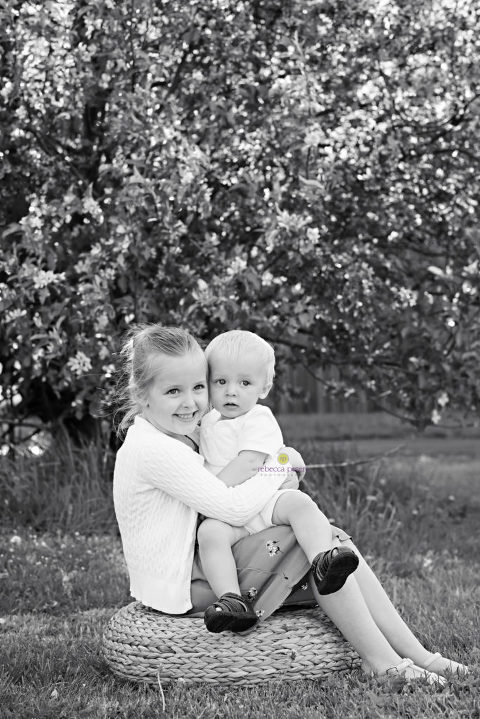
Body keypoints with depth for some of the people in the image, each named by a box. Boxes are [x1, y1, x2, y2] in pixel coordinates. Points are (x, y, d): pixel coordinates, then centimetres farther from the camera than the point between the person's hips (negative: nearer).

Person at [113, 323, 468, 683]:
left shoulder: (181, 437, 15)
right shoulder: (152, 448, -19)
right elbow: (234, 508, -22)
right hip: (183, 588, -10)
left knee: (337, 541, 0)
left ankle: (415, 653, -3)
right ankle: (382, 662, -11)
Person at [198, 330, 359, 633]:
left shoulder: (259, 420, -3)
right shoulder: (209, 421, 20)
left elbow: (247, 466, -19)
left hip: (265, 502, -3)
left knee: (299, 502, -33)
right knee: (209, 532, -30)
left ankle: (322, 562, -48)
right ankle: (233, 599, -44)